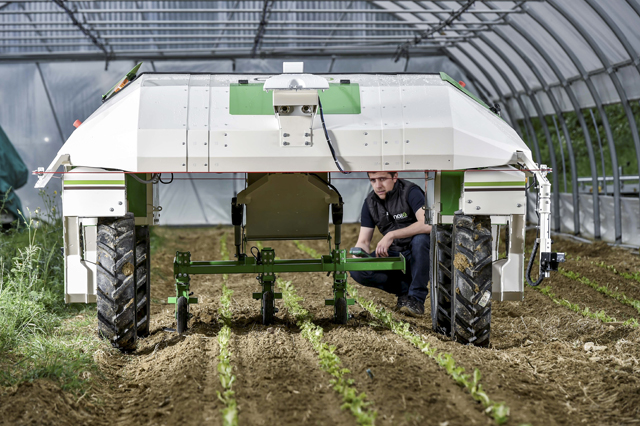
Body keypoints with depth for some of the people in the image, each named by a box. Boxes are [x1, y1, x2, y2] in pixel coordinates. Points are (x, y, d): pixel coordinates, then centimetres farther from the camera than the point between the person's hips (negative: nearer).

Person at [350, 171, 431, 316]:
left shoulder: (410, 192, -17)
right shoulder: (370, 202, 0)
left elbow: (428, 224, -34)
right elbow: (363, 242, 3)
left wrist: (391, 235, -37)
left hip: (418, 254, -4)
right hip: (393, 254, 4)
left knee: (421, 239, -38)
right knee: (357, 271, -20)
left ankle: (417, 298, -23)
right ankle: (404, 289, -3)